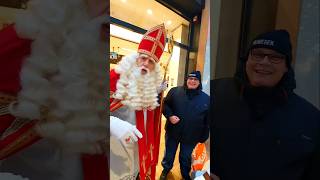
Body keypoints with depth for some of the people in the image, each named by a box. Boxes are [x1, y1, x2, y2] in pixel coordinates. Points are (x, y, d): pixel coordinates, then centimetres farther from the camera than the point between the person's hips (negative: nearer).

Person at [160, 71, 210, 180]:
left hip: (191, 136, 0)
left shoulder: (206, 98, -7)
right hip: (172, 132, 0)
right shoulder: (175, 91, -8)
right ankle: (166, 169, 53)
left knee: (186, 157, 23)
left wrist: (204, 137, 1)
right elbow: (165, 104, -1)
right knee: (169, 153, 22)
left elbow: (207, 120, -1)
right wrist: (169, 116, -19)